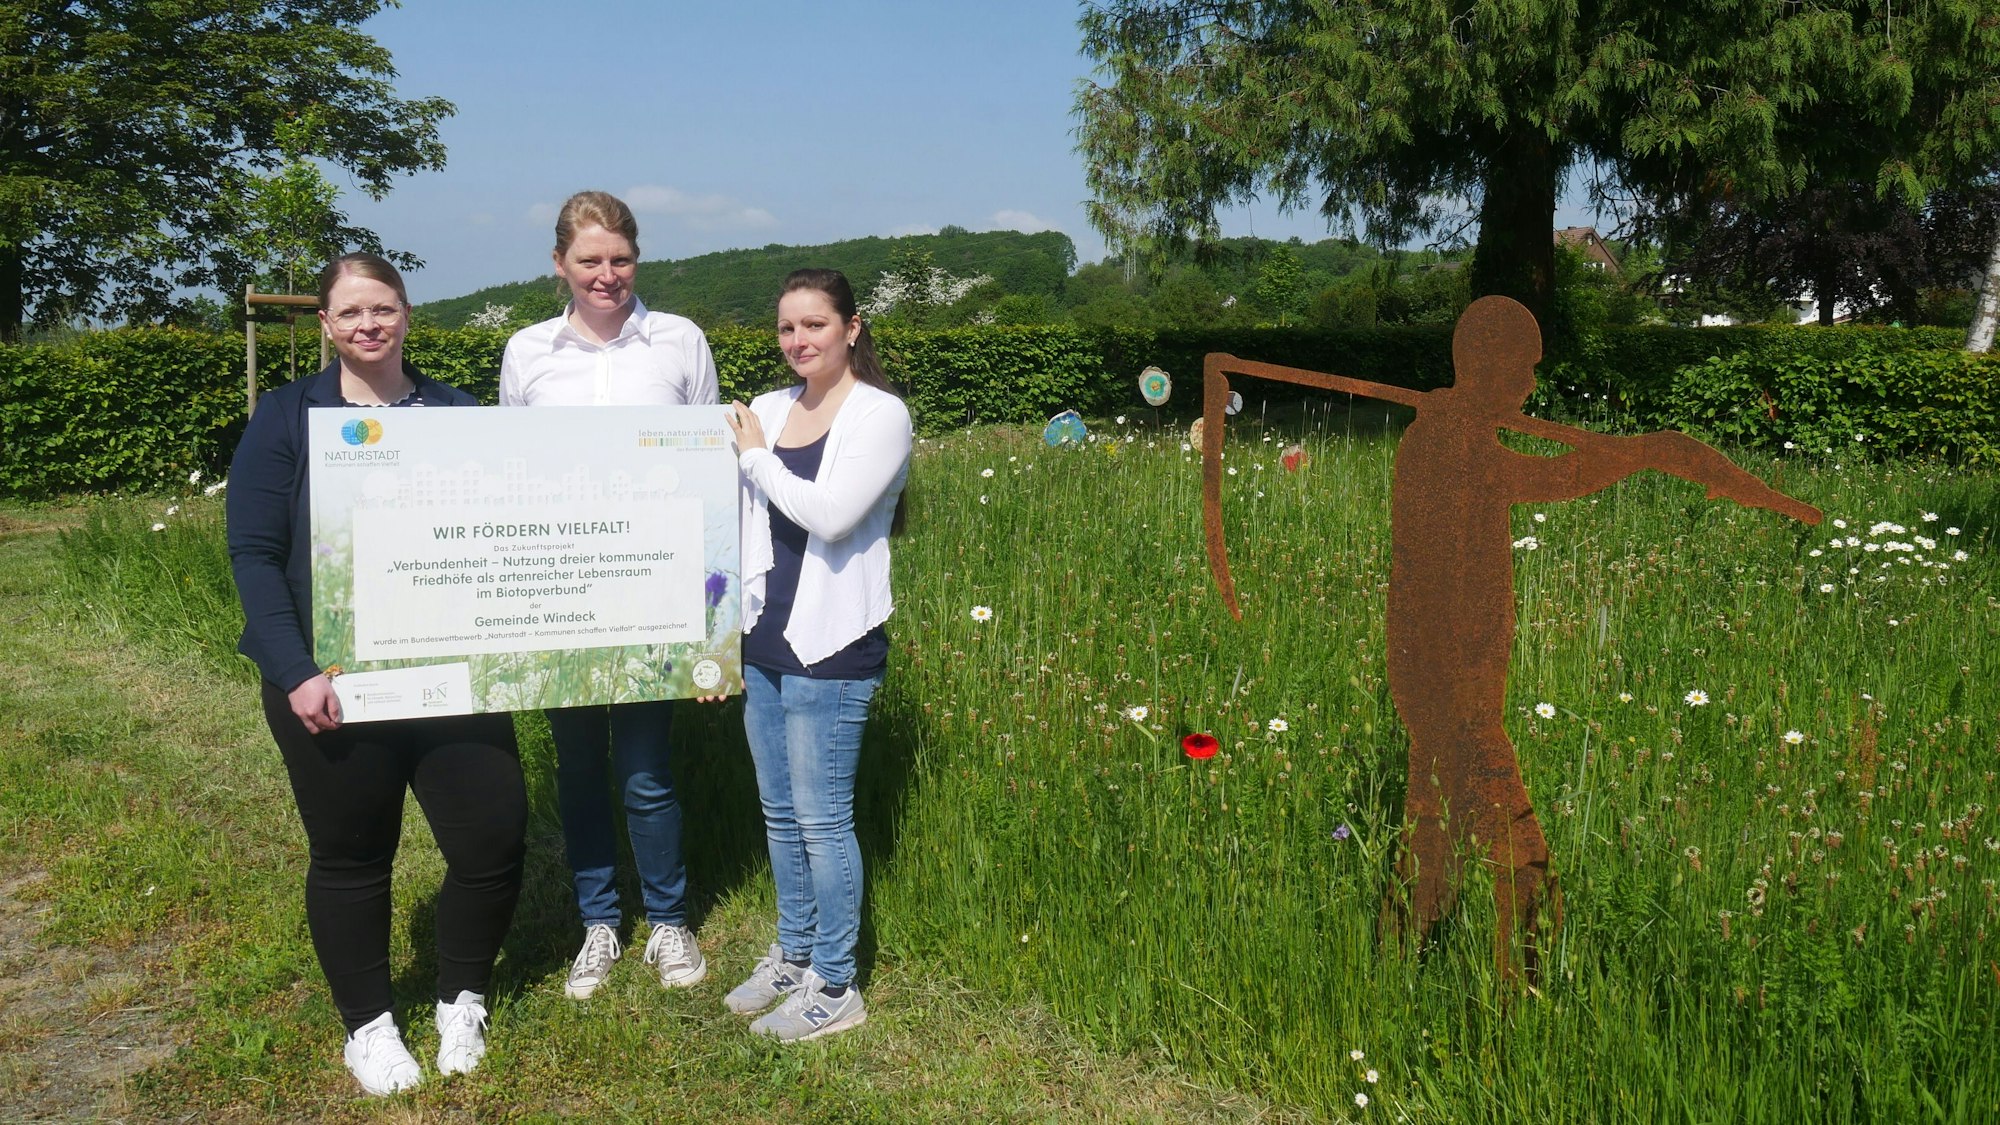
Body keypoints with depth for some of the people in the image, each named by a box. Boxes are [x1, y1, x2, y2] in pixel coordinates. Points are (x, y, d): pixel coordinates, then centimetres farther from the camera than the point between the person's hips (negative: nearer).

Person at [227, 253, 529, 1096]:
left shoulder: (455, 412, 6)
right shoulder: (287, 417, -3)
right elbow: (255, 554, -7)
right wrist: (295, 672, -17)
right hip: (333, 686, -2)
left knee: (493, 843, 2)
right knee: (351, 859, 11)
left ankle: (462, 1000, 29)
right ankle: (367, 1025, 33)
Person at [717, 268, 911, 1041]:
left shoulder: (880, 415, -8)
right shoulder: (766, 411, 10)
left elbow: (828, 515, -20)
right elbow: (735, 511, 14)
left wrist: (755, 454, -9)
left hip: (831, 645, -7)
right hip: (763, 638, 7)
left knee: (821, 819, -1)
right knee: (779, 812, 16)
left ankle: (835, 987, 12)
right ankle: (793, 955, 32)